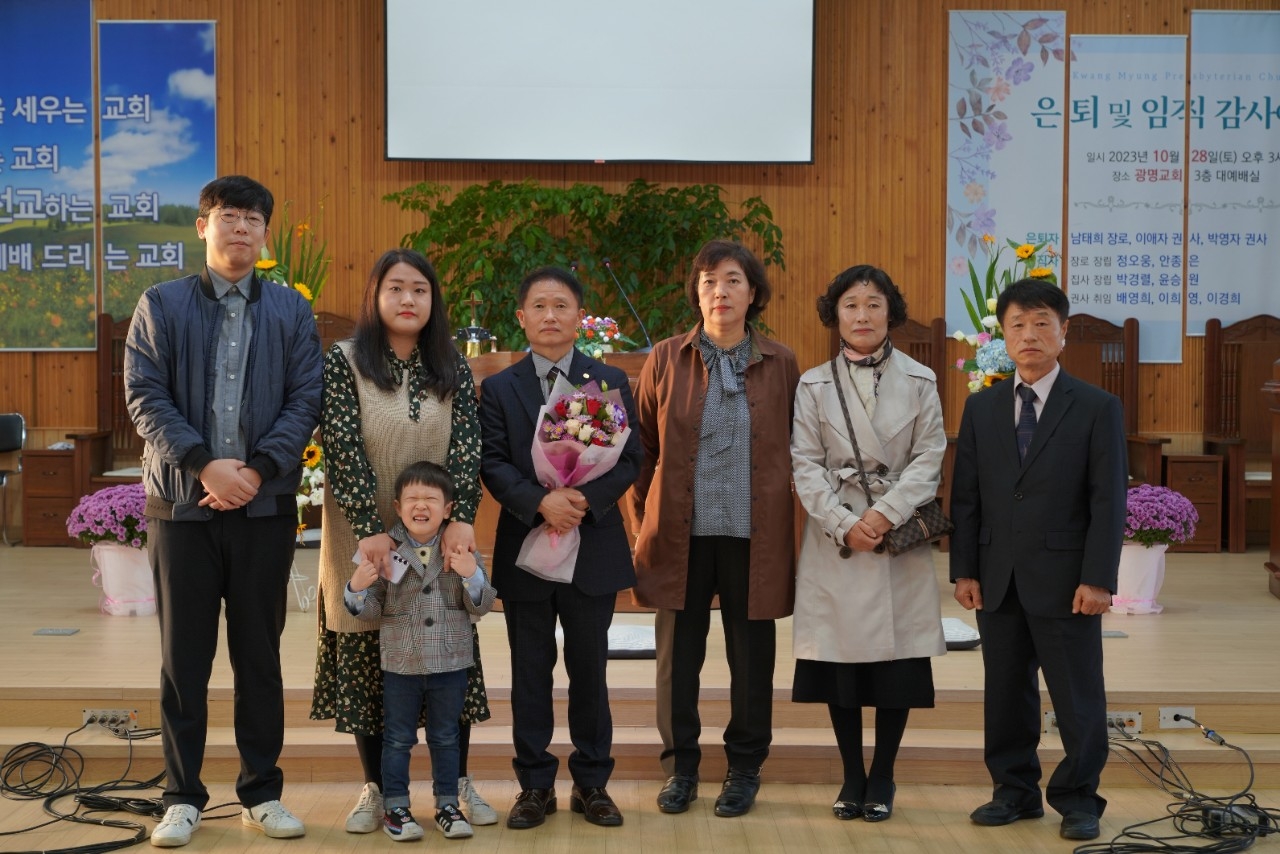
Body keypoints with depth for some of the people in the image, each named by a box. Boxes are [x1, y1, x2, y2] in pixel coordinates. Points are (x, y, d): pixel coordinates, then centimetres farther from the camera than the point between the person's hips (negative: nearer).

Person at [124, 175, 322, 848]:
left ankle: (262, 793, 18)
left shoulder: (290, 310, 9)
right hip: (181, 501, -1)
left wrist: (257, 469, -13)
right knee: (184, 655, 4)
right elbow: (144, 396, -3)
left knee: (260, 653, 8)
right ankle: (182, 798, 15)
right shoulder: (161, 305, 6)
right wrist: (204, 464, -16)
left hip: (265, 504, 1)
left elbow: (306, 398, 1)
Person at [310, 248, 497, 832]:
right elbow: (343, 450, -13)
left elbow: (467, 445, -5)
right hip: (366, 540, -2)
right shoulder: (343, 362, -4)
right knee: (367, 659, 5)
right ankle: (377, 788, 18)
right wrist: (369, 530, -21)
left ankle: (457, 782, 20)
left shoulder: (453, 368, 5)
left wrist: (462, 518, -20)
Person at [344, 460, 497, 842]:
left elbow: (482, 606, -2)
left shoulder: (462, 551, -3)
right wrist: (357, 589, -24)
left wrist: (472, 576, -20)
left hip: (450, 663, 1)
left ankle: (447, 804, 24)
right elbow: (371, 608, -3)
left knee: (445, 737, 14)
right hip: (400, 664, -1)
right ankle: (395, 807, 20)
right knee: (398, 738, 9)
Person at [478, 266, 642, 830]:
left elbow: (630, 459, 0)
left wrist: (586, 498, -17)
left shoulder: (610, 382, 5)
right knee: (530, 671, 6)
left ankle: (592, 783, 19)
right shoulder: (499, 388, 5)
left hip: (594, 545, 0)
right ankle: (535, 785, 16)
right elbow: (492, 465, -3)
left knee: (589, 668, 8)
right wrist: (540, 502, -20)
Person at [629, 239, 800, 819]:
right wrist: (643, 519, 4)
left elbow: (797, 447, 7)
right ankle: (679, 766, 21)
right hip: (680, 533, 0)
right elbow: (644, 446, 7)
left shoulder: (781, 364, 3)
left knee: (751, 655, 7)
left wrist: (781, 516, 3)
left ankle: (745, 767, 22)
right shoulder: (666, 359, 3)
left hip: (755, 535, 0)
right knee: (678, 654, 7)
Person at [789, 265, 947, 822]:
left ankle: (882, 777, 17)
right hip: (835, 539, 0)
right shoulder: (813, 385, 6)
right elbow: (806, 464, 0)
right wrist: (845, 525, -12)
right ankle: (852, 775, 18)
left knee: (897, 662, 2)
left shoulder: (919, 382, 5)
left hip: (901, 537, 0)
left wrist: (886, 513, -14)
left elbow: (929, 458, -1)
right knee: (839, 661, 2)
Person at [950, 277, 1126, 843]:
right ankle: (1014, 790, 22)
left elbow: (1108, 500, -5)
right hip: (998, 578, 3)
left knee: (1077, 696, 3)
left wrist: (1098, 578, -12)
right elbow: (966, 496, 8)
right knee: (1005, 692, 10)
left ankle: (1077, 798, 16)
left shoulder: (1097, 408, 0)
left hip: (1064, 578, -3)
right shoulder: (981, 408, 10)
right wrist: (965, 570, 2)